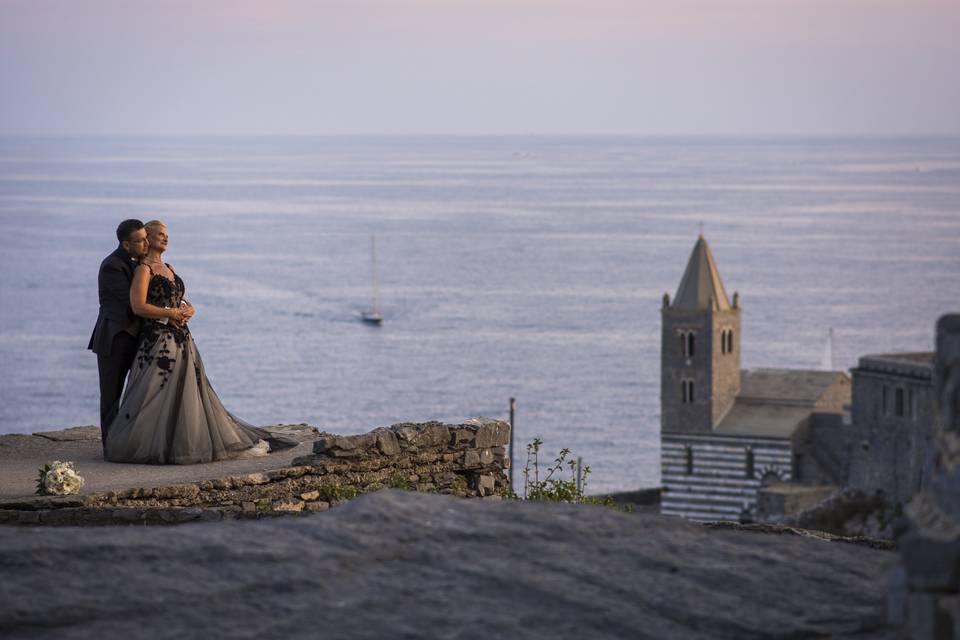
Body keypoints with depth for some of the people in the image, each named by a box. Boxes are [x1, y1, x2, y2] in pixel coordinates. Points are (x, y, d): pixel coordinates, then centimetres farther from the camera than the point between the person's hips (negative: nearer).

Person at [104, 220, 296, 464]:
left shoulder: (169, 269, 19)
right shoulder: (144, 269, -6)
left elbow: (185, 304, 21)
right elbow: (138, 306, -17)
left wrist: (187, 310, -3)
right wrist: (171, 313, -13)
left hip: (180, 339, 8)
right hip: (158, 340, -8)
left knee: (190, 392, 10)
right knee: (157, 395, -9)